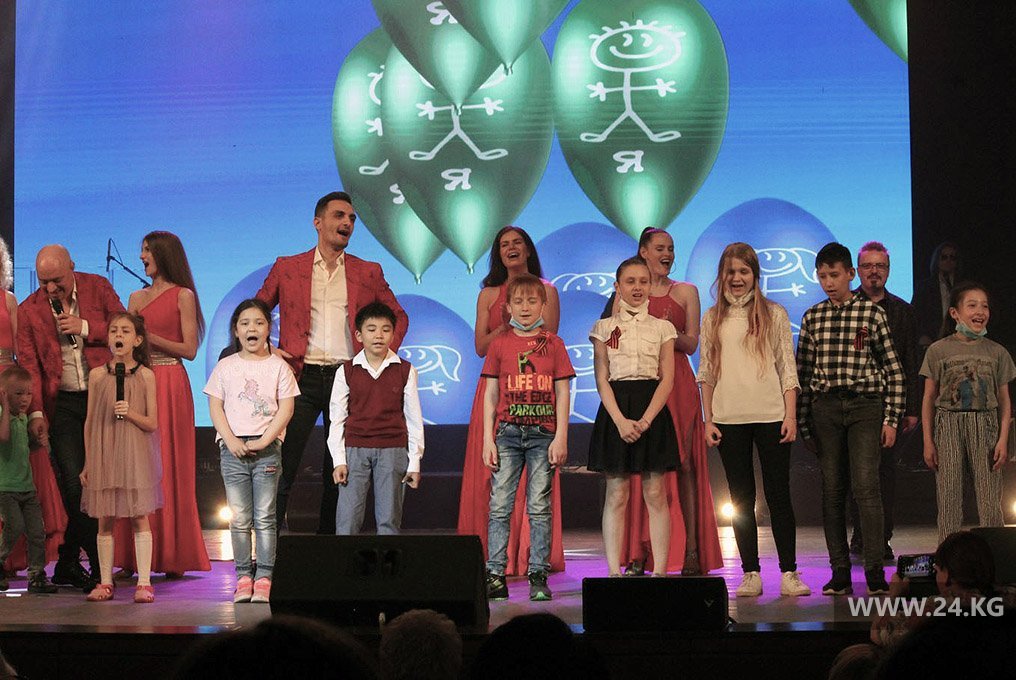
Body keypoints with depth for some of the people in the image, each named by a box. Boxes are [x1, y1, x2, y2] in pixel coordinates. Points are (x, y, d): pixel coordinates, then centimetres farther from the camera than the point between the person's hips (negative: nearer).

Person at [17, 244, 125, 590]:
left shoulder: (98, 287, 3)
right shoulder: (28, 311, 1)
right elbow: (29, 366, -1)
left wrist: (85, 327, -12)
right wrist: (36, 412, -11)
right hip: (62, 405, -1)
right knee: (74, 484, -9)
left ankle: (69, 562, 18)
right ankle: (98, 565, 0)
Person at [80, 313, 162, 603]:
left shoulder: (145, 375, 0)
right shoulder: (97, 375, 5)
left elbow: (152, 423, 1)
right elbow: (89, 421, 8)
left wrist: (131, 413, -19)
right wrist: (87, 463, 7)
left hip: (135, 454, -2)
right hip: (103, 454, 2)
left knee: (139, 516, -2)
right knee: (105, 519, 5)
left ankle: (144, 583, 1)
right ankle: (105, 582, 12)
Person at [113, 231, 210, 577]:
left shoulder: (183, 296, 0)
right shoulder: (137, 298, 17)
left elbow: (190, 349, -6)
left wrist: (150, 338, -12)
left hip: (170, 385, -5)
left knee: (169, 467, -5)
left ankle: (174, 556, 0)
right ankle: (134, 558, 3)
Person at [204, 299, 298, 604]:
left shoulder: (278, 366, 5)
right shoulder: (225, 366, 8)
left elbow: (286, 409, -1)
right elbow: (215, 407, 3)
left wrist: (263, 441, -11)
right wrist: (232, 441, -10)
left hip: (267, 448, -1)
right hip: (233, 449, 1)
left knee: (264, 518, -2)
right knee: (239, 519, 2)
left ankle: (263, 578, 0)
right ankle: (243, 577, 6)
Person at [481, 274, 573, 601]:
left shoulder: (553, 344, 8)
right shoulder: (499, 344, 8)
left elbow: (562, 393, 5)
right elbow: (490, 395, 8)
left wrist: (561, 437, -3)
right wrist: (488, 439, 1)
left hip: (544, 434, -1)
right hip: (507, 432, 1)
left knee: (540, 507, 0)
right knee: (499, 506, -3)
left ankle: (538, 575, 3)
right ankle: (495, 575, -1)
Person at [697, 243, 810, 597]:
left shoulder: (774, 314, 6)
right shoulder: (713, 318, 10)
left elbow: (788, 368, 4)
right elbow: (706, 373, 11)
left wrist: (791, 415, -4)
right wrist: (708, 419, 4)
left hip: (771, 415, -2)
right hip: (729, 418, 2)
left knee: (778, 494, -1)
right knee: (741, 498, 4)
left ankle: (789, 572, 2)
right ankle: (750, 574, 7)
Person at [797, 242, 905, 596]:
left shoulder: (872, 312, 2)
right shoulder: (812, 318, 10)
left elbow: (894, 369, 3)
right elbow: (803, 373, 12)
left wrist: (891, 418, -3)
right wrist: (803, 424, 9)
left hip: (865, 406, -3)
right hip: (825, 406, 3)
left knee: (865, 485, -12)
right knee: (832, 490, 3)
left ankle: (875, 571, -8)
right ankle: (840, 572, 8)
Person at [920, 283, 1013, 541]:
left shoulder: (997, 352, 7)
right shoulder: (938, 351, 3)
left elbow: (1004, 401, 8)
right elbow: (929, 399, 4)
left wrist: (1003, 439, -2)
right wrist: (928, 441, 0)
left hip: (985, 425, 1)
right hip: (948, 425, -1)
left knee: (990, 503, -3)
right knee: (948, 499, -1)